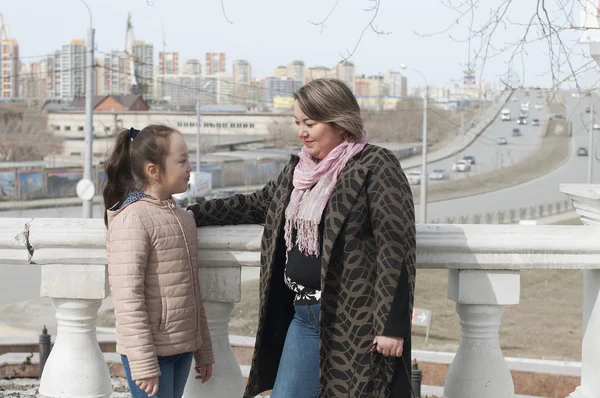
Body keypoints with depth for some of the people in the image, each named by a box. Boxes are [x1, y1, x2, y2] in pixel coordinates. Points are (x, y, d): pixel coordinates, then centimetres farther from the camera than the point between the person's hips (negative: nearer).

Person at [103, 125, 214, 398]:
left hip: (182, 348, 8)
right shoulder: (132, 219, -14)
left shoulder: (183, 218, 13)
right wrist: (143, 364, -21)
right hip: (150, 351, -8)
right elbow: (127, 299, -19)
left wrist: (203, 351, 18)